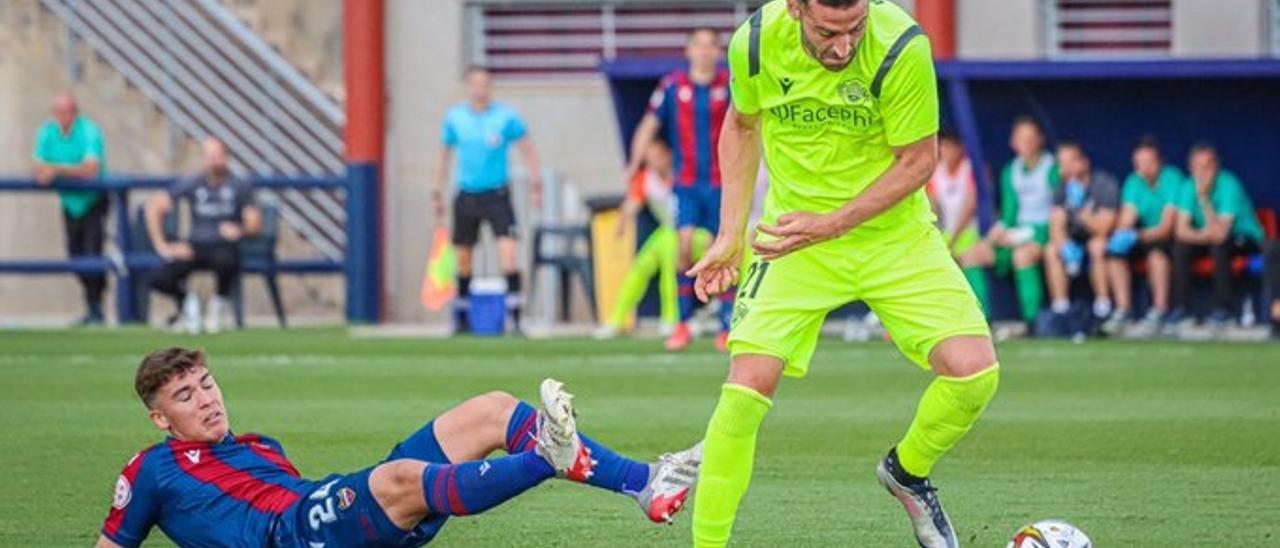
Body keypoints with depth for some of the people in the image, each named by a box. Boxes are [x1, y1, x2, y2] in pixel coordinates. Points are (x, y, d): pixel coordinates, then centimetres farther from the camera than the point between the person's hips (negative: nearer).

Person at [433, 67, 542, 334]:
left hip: (497, 195, -2)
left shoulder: (506, 116, -4)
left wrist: (535, 184, -4)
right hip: (466, 196, 2)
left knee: (509, 255, -16)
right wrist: (438, 192, 15)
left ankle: (515, 316, -15)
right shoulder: (454, 118, 3)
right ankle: (461, 316, 22)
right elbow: (444, 154, 15)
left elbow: (528, 151, 3)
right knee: (463, 260, 7)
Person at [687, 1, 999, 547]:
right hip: (793, 234, 1)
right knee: (747, 387, -16)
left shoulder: (901, 48, -24)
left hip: (895, 233, -1)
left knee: (974, 372, -14)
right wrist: (730, 232, 1)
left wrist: (829, 225, -23)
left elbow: (918, 160, -14)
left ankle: (907, 471, 17)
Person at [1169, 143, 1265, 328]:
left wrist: (1204, 198, -39)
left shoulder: (1229, 186, -27)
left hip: (1247, 238, -5)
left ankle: (1224, 308, -22)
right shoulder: (1189, 187, -11)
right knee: (1181, 246, -20)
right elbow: (1181, 230, -16)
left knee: (1219, 246, -34)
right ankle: (1182, 307, -12)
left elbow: (1219, 235, -35)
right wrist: (1203, 236, -36)